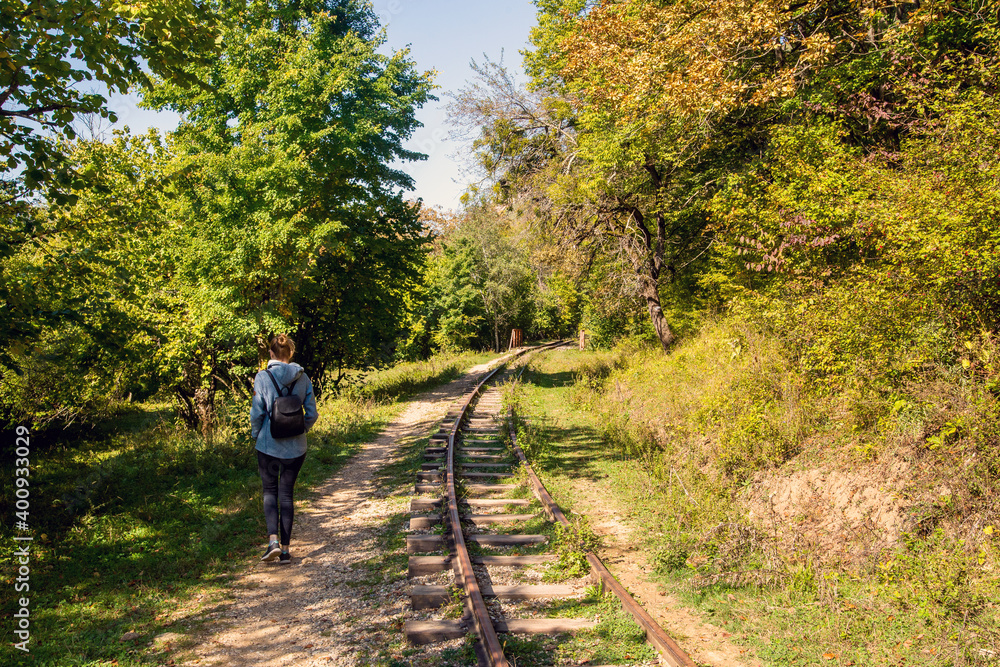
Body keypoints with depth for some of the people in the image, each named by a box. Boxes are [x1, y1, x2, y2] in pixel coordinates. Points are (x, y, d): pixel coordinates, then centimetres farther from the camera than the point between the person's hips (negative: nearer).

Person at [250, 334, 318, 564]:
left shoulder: (263, 377, -10)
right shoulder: (303, 378, -2)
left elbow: (257, 412, -10)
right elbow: (312, 414, 0)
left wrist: (255, 434, 9)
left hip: (269, 445, -2)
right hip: (295, 447, 2)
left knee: (270, 491, 14)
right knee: (287, 494, 12)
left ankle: (273, 539, -6)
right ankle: (285, 549, 14)